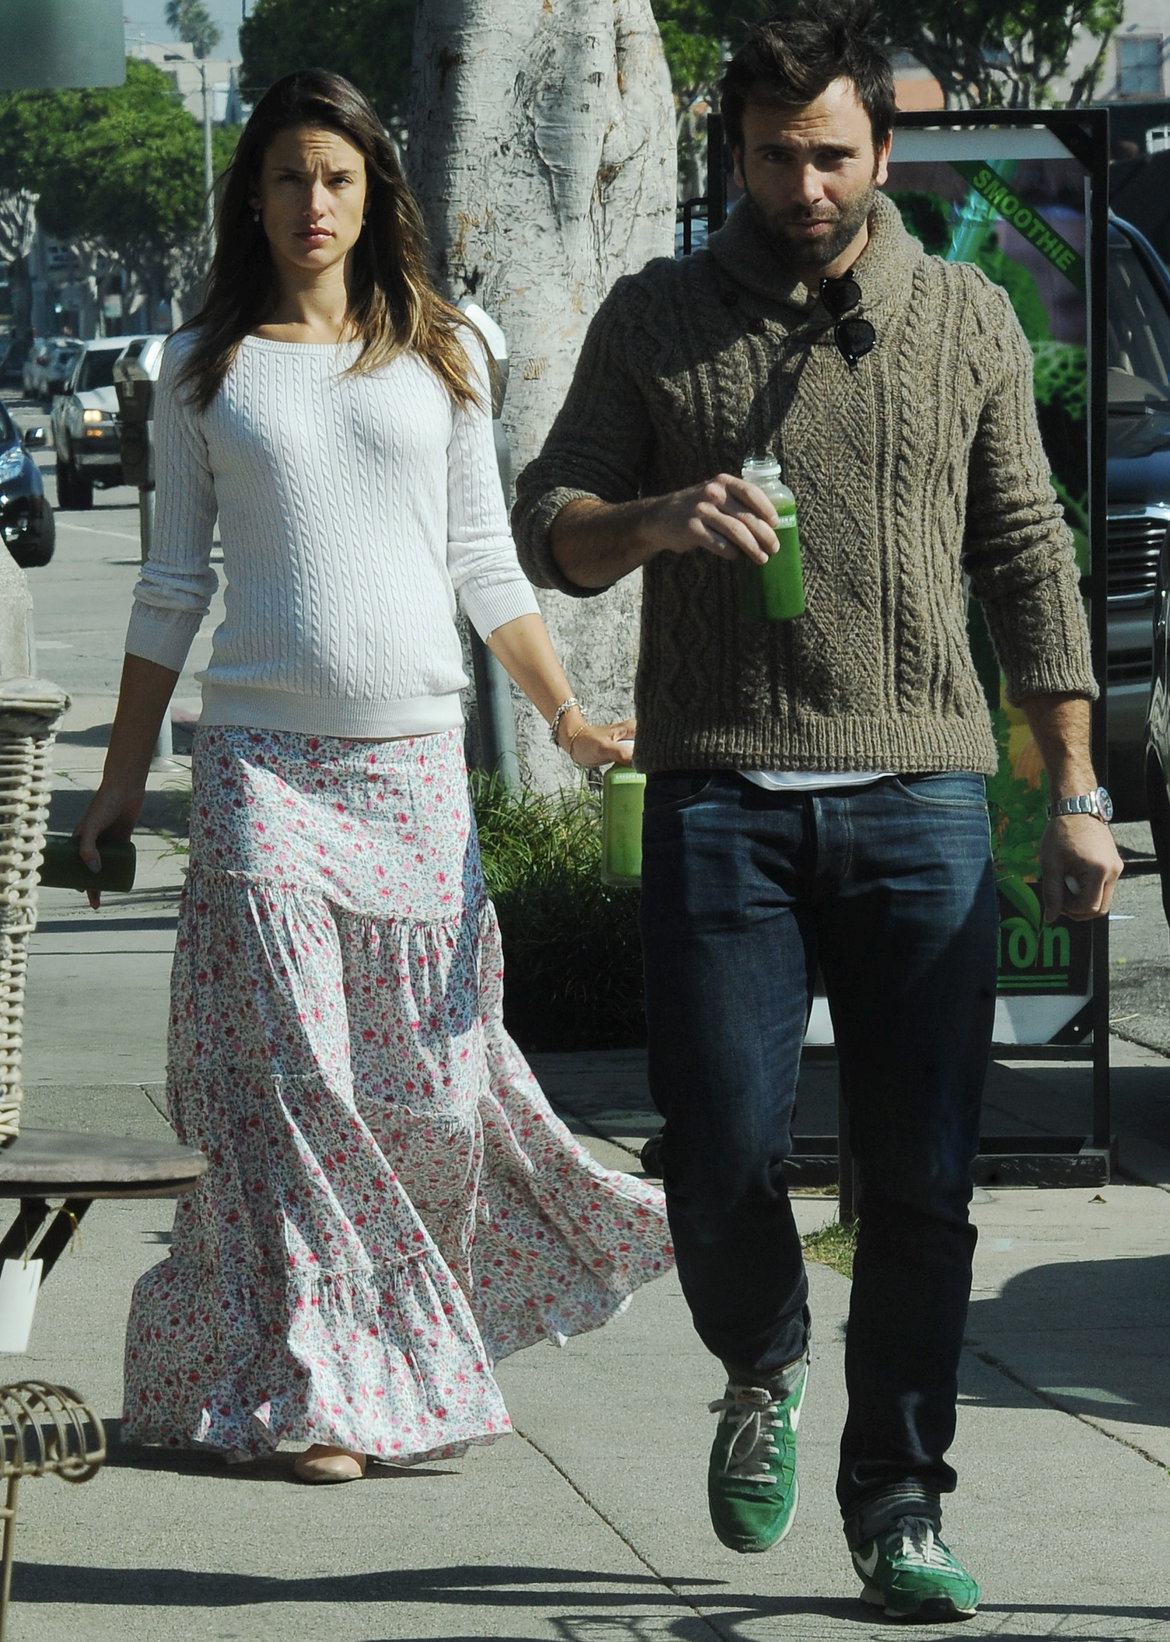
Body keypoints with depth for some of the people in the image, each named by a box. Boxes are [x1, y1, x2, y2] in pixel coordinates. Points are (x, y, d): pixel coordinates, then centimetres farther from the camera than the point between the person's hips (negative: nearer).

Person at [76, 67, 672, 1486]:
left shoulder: (440, 355, 10)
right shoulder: (205, 369, 7)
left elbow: (484, 565, 14)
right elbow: (172, 587, 9)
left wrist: (567, 716, 8)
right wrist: (121, 776, 7)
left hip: (416, 757, 1)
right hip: (261, 761, -1)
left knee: (426, 1074, -1)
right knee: (286, 1079, -6)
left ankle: (418, 1353, 19)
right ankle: (319, 1390, 0)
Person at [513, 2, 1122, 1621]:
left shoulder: (966, 319, 10)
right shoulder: (655, 320, 8)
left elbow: (1029, 559, 12)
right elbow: (548, 528, 7)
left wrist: (1076, 793, 7)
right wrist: (658, 518, -15)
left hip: (921, 800, 1)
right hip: (721, 802, 0)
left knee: (920, 1180, -2)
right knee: (722, 1163, -6)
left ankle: (898, 1503, 11)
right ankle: (762, 1371, 26)